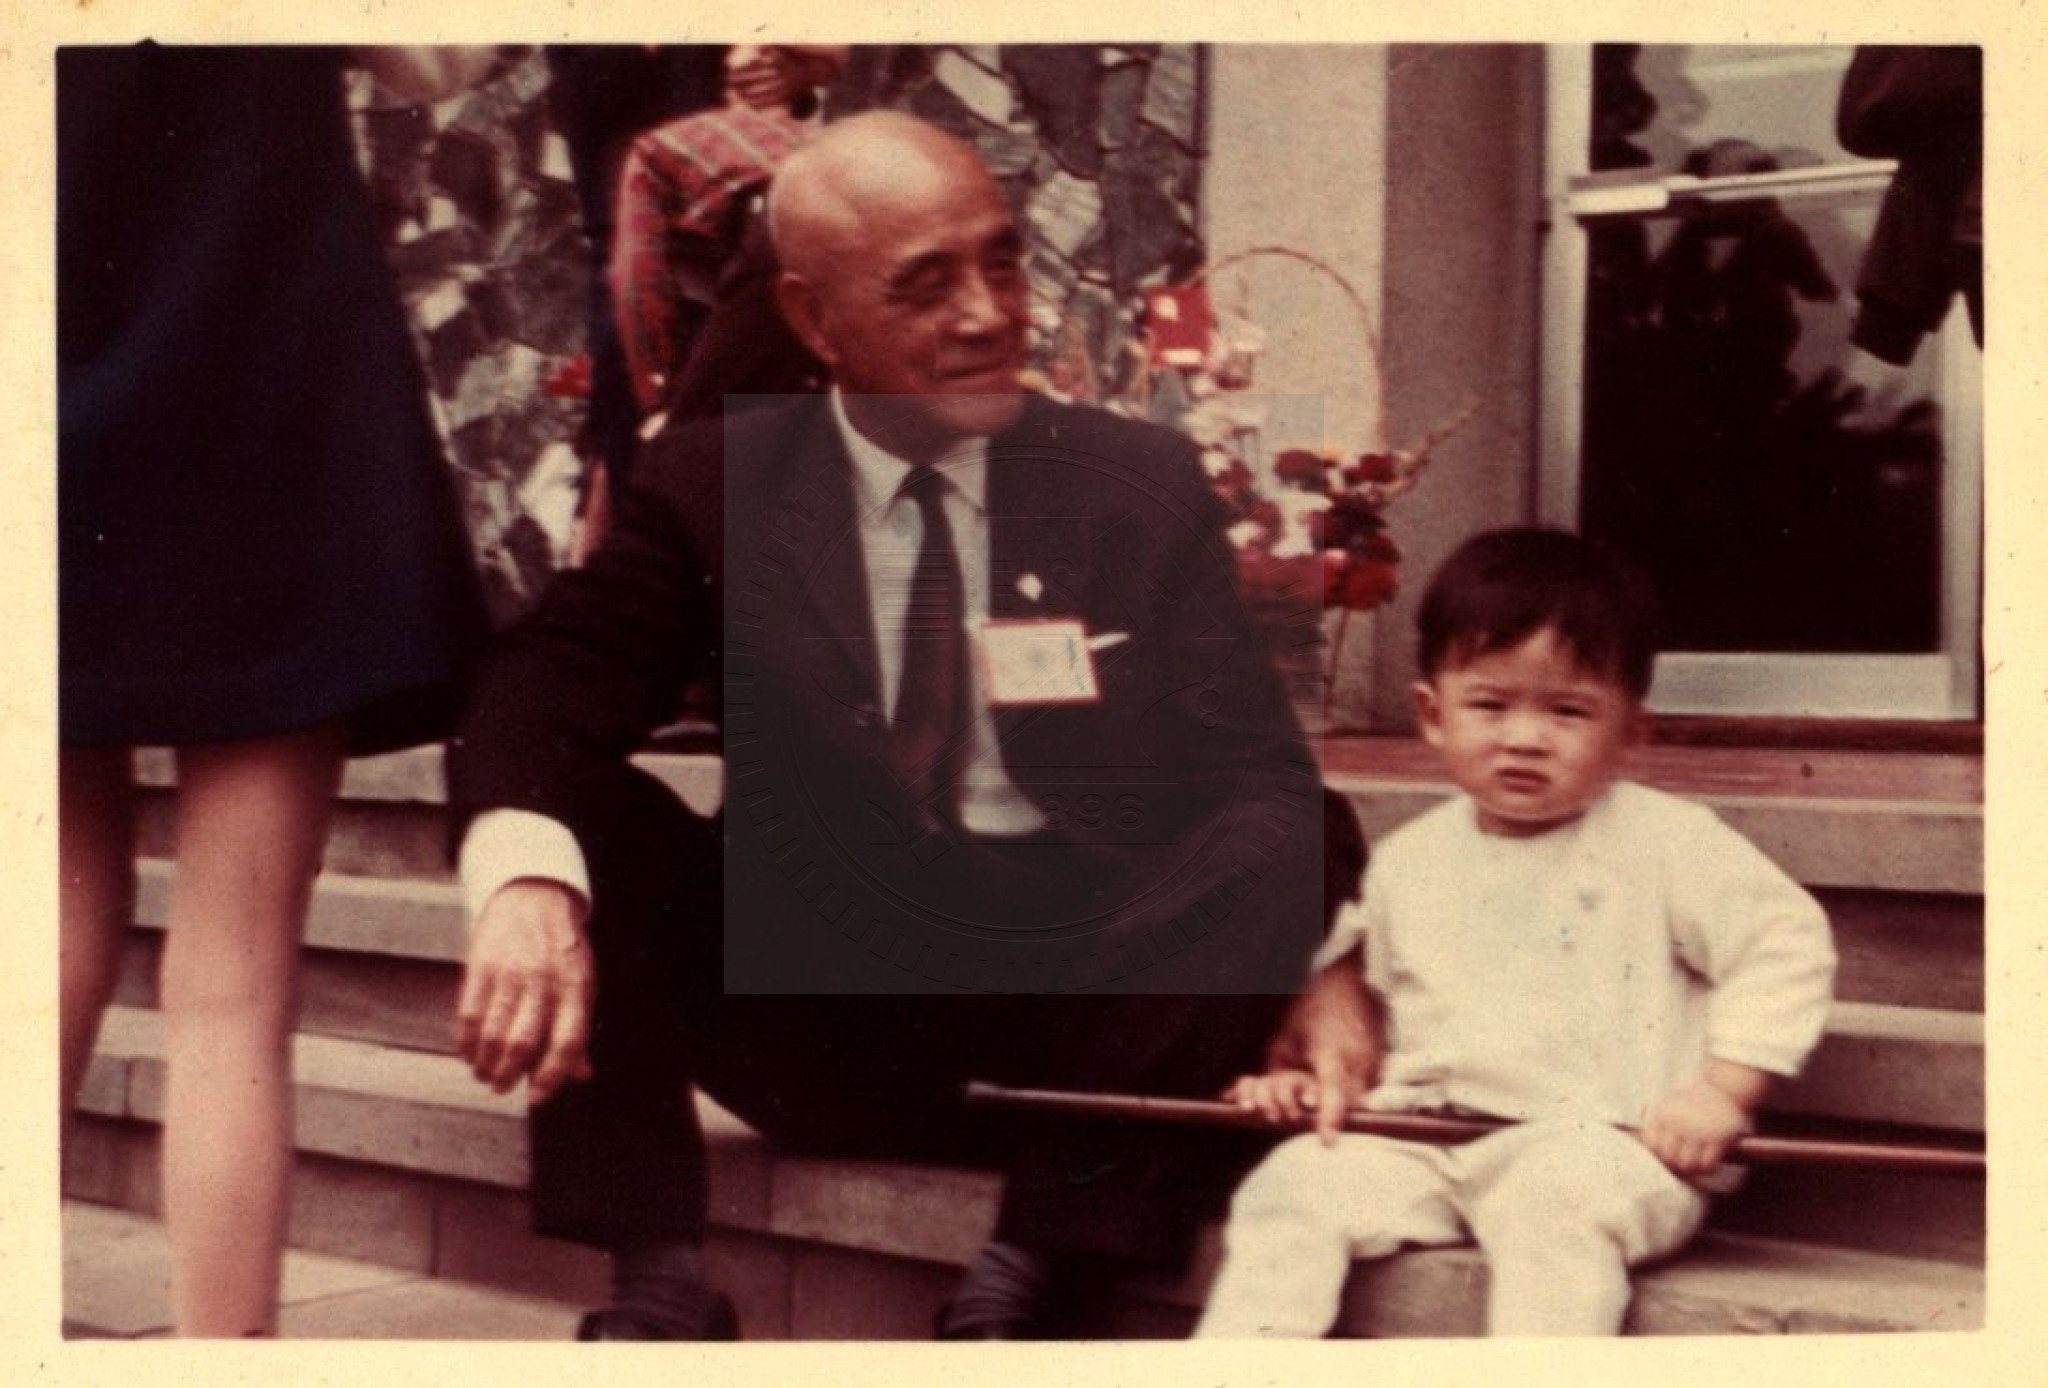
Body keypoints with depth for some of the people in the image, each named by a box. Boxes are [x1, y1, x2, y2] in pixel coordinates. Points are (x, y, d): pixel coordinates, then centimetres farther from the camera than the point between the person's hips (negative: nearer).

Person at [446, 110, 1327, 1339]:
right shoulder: (713, 489, 3)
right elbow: (541, 705, -11)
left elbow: (1265, 781, -1)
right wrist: (527, 881, -34)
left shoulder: (1144, 486, 5)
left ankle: (1022, 1283, -25)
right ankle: (658, 1284, -18)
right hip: (818, 1024, 0)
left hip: (1087, 1027, 0)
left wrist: (1315, 973, -24)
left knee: (1287, 849, -26)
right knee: (576, 808, -18)